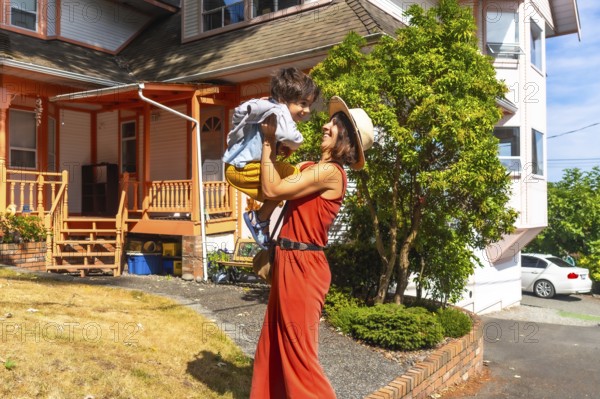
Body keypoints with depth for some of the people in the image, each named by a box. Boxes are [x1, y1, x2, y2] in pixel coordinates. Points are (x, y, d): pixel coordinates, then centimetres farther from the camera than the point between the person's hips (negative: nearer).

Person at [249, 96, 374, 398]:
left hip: (302, 266, -10)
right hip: (288, 262, 10)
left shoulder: (330, 172, -17)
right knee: (274, 344, 20)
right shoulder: (312, 168, 12)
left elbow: (272, 189, -18)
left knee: (297, 350, 3)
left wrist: (268, 140, -8)